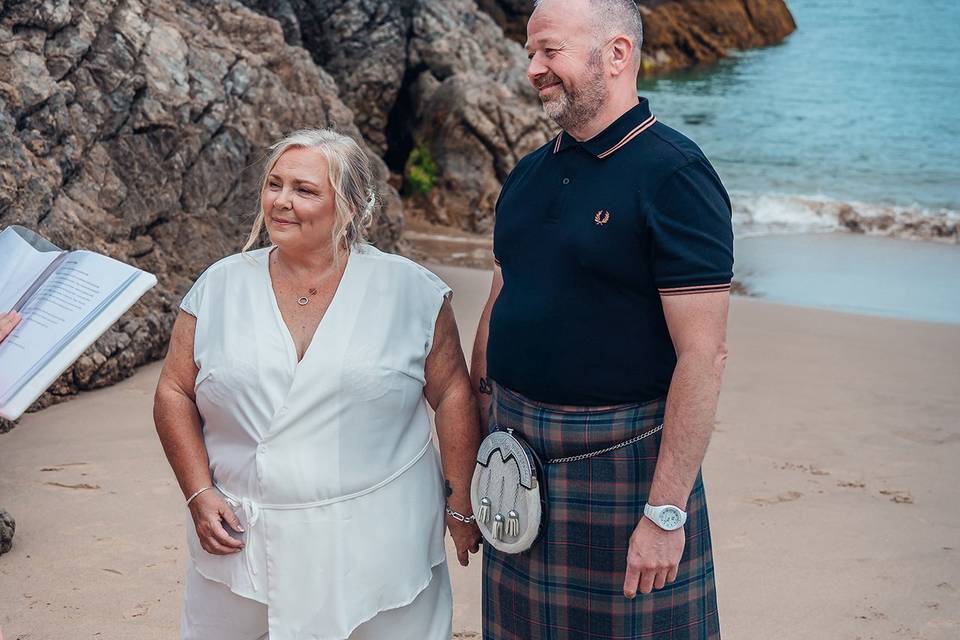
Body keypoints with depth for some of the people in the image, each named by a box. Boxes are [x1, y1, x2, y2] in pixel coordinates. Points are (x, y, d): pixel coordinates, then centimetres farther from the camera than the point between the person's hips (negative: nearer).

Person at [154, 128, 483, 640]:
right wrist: (200, 493, -5)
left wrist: (461, 504, 0)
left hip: (376, 540, -1)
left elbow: (451, 393, 1)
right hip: (243, 540, 2)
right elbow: (174, 394, 6)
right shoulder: (220, 287, 3)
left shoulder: (407, 289, -2)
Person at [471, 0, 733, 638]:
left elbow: (703, 355, -19)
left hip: (619, 462, -7)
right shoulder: (530, 173, 8)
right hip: (516, 451, 7)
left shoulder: (675, 175, -14)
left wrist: (666, 513, -22)